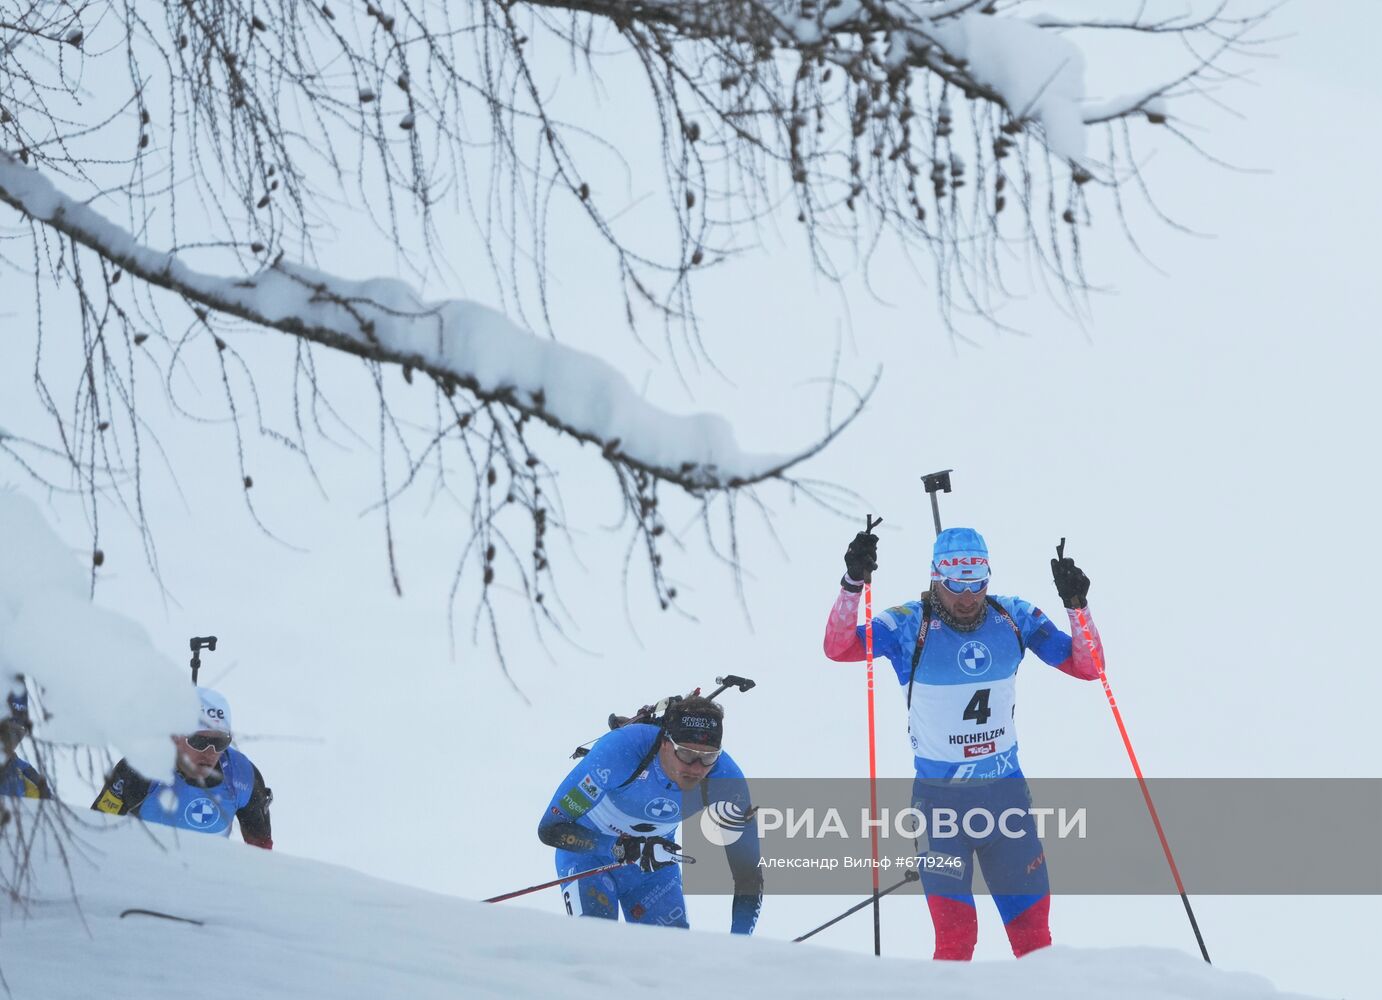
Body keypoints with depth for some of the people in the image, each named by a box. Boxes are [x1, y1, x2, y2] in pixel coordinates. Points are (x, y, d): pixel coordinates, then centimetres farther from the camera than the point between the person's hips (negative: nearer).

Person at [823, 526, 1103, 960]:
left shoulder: (1013, 618, 0)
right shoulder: (911, 624, -9)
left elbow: (1086, 665, 3)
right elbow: (839, 648, -21)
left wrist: (1077, 606, -12)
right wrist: (852, 585, -34)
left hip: (1007, 792, 3)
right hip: (939, 798, -3)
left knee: (1033, 929, 10)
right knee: (956, 936, -9)